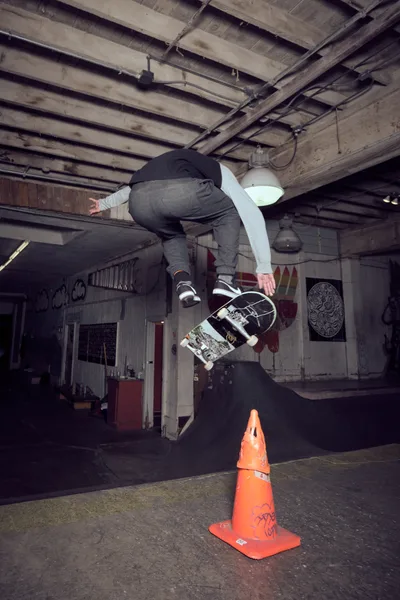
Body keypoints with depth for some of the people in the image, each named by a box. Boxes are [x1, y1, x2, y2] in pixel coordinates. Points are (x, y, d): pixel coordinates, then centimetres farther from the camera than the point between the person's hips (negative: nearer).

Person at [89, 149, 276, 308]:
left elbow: (134, 186, 54)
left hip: (139, 201, 5)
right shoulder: (220, 171, 30)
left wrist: (104, 203, 69)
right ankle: (225, 278, 12)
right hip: (181, 192, -5)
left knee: (171, 234, 35)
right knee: (229, 213, 24)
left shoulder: (180, 160, 46)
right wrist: (264, 266, 15)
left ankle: (182, 281, 11)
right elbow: (251, 214, 17)